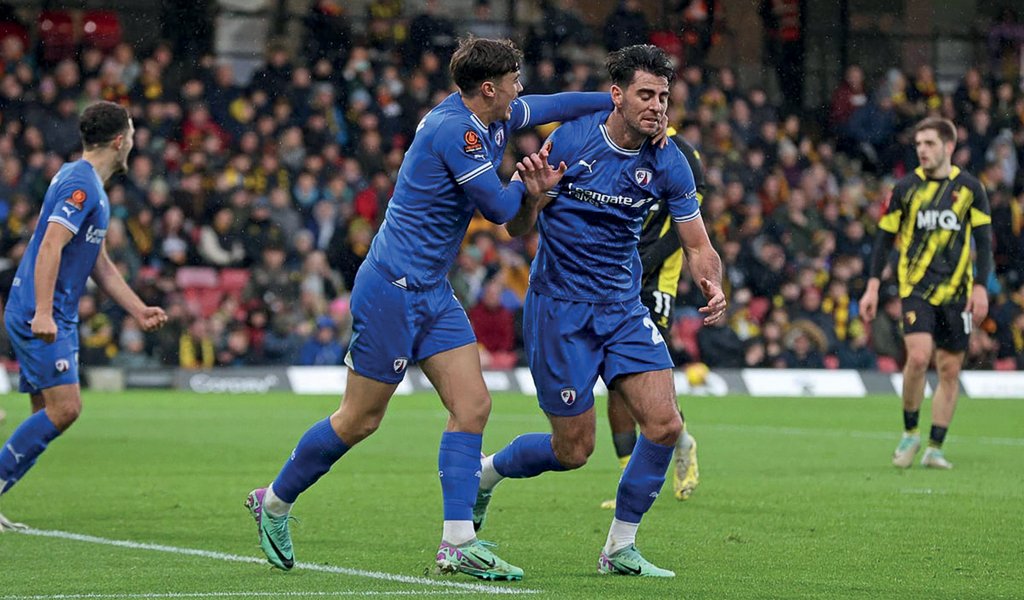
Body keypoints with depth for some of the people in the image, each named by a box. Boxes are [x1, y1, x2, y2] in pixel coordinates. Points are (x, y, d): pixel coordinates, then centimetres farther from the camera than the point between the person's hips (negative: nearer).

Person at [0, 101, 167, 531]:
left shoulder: (90, 186, 19)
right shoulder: (81, 184, -13)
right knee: (64, 408, -15)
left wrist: (139, 311, 22)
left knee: (50, 413, 7)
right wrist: (42, 312, -32)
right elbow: (50, 246, -24)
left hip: (56, 317, 10)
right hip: (40, 316, -10)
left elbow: (99, 264, 25)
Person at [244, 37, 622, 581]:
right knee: (359, 420, 0)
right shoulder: (455, 131, -19)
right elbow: (498, 209, -16)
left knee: (472, 406, -2)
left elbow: (553, 106, 24)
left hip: (431, 292, 9)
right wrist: (527, 185, 5)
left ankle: (457, 544, -3)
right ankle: (274, 502, 19)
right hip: (393, 288, -9)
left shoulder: (490, 120, 9)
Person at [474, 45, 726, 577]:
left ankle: (620, 548, 6)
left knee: (665, 425, -11)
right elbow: (518, 230, -6)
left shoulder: (668, 164, -4)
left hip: (623, 308, 4)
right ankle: (484, 472, 29)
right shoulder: (568, 140, -13)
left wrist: (712, 286, -20)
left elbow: (697, 245, 2)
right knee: (572, 450, -2)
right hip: (558, 308, -4)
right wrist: (530, 193, -28)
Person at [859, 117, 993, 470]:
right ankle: (910, 433, 1)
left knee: (950, 369, 1)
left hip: (956, 291, 1)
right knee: (918, 357, -19)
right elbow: (885, 238, 8)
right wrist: (873, 287, 1)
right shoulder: (905, 188, 3)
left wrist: (980, 288, -4)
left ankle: (934, 449, 10)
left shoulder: (969, 188, 4)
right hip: (916, 288, -1)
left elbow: (983, 240, 6)